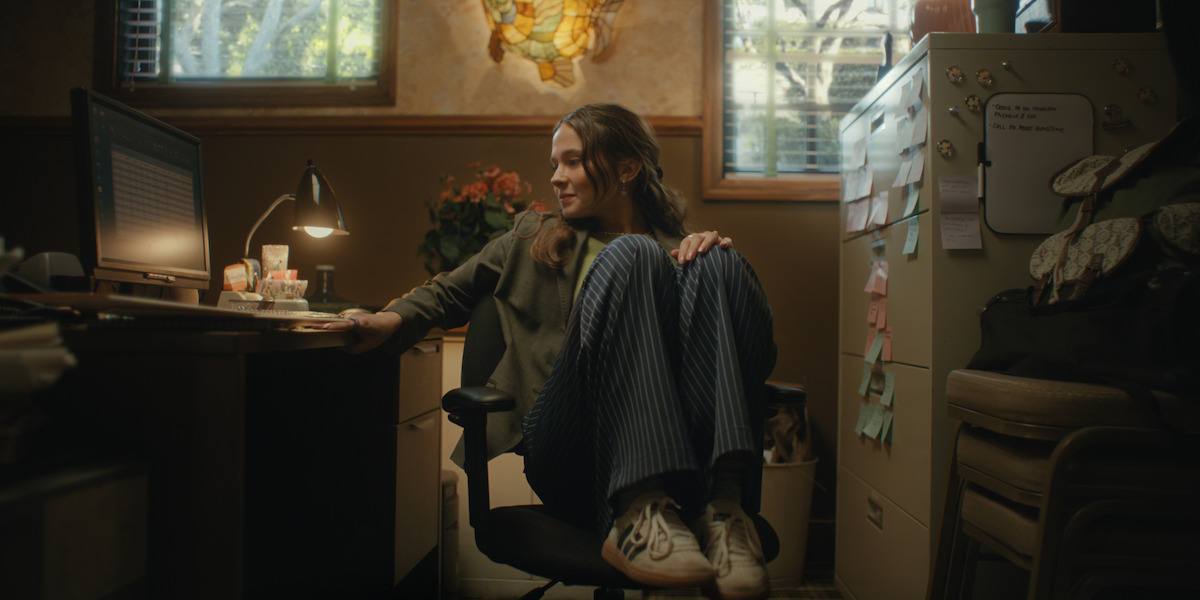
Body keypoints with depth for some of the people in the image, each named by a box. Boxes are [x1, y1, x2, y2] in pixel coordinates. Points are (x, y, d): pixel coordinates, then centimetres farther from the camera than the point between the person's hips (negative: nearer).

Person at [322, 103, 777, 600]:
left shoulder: (677, 249, 23)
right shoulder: (532, 239, 28)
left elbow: (760, 358, 15)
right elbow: (449, 292, 29)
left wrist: (720, 258, -2)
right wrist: (395, 318, 6)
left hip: (687, 461, 1)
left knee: (717, 262, -19)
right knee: (630, 257, -21)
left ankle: (721, 504, -33)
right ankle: (637, 510, -36)